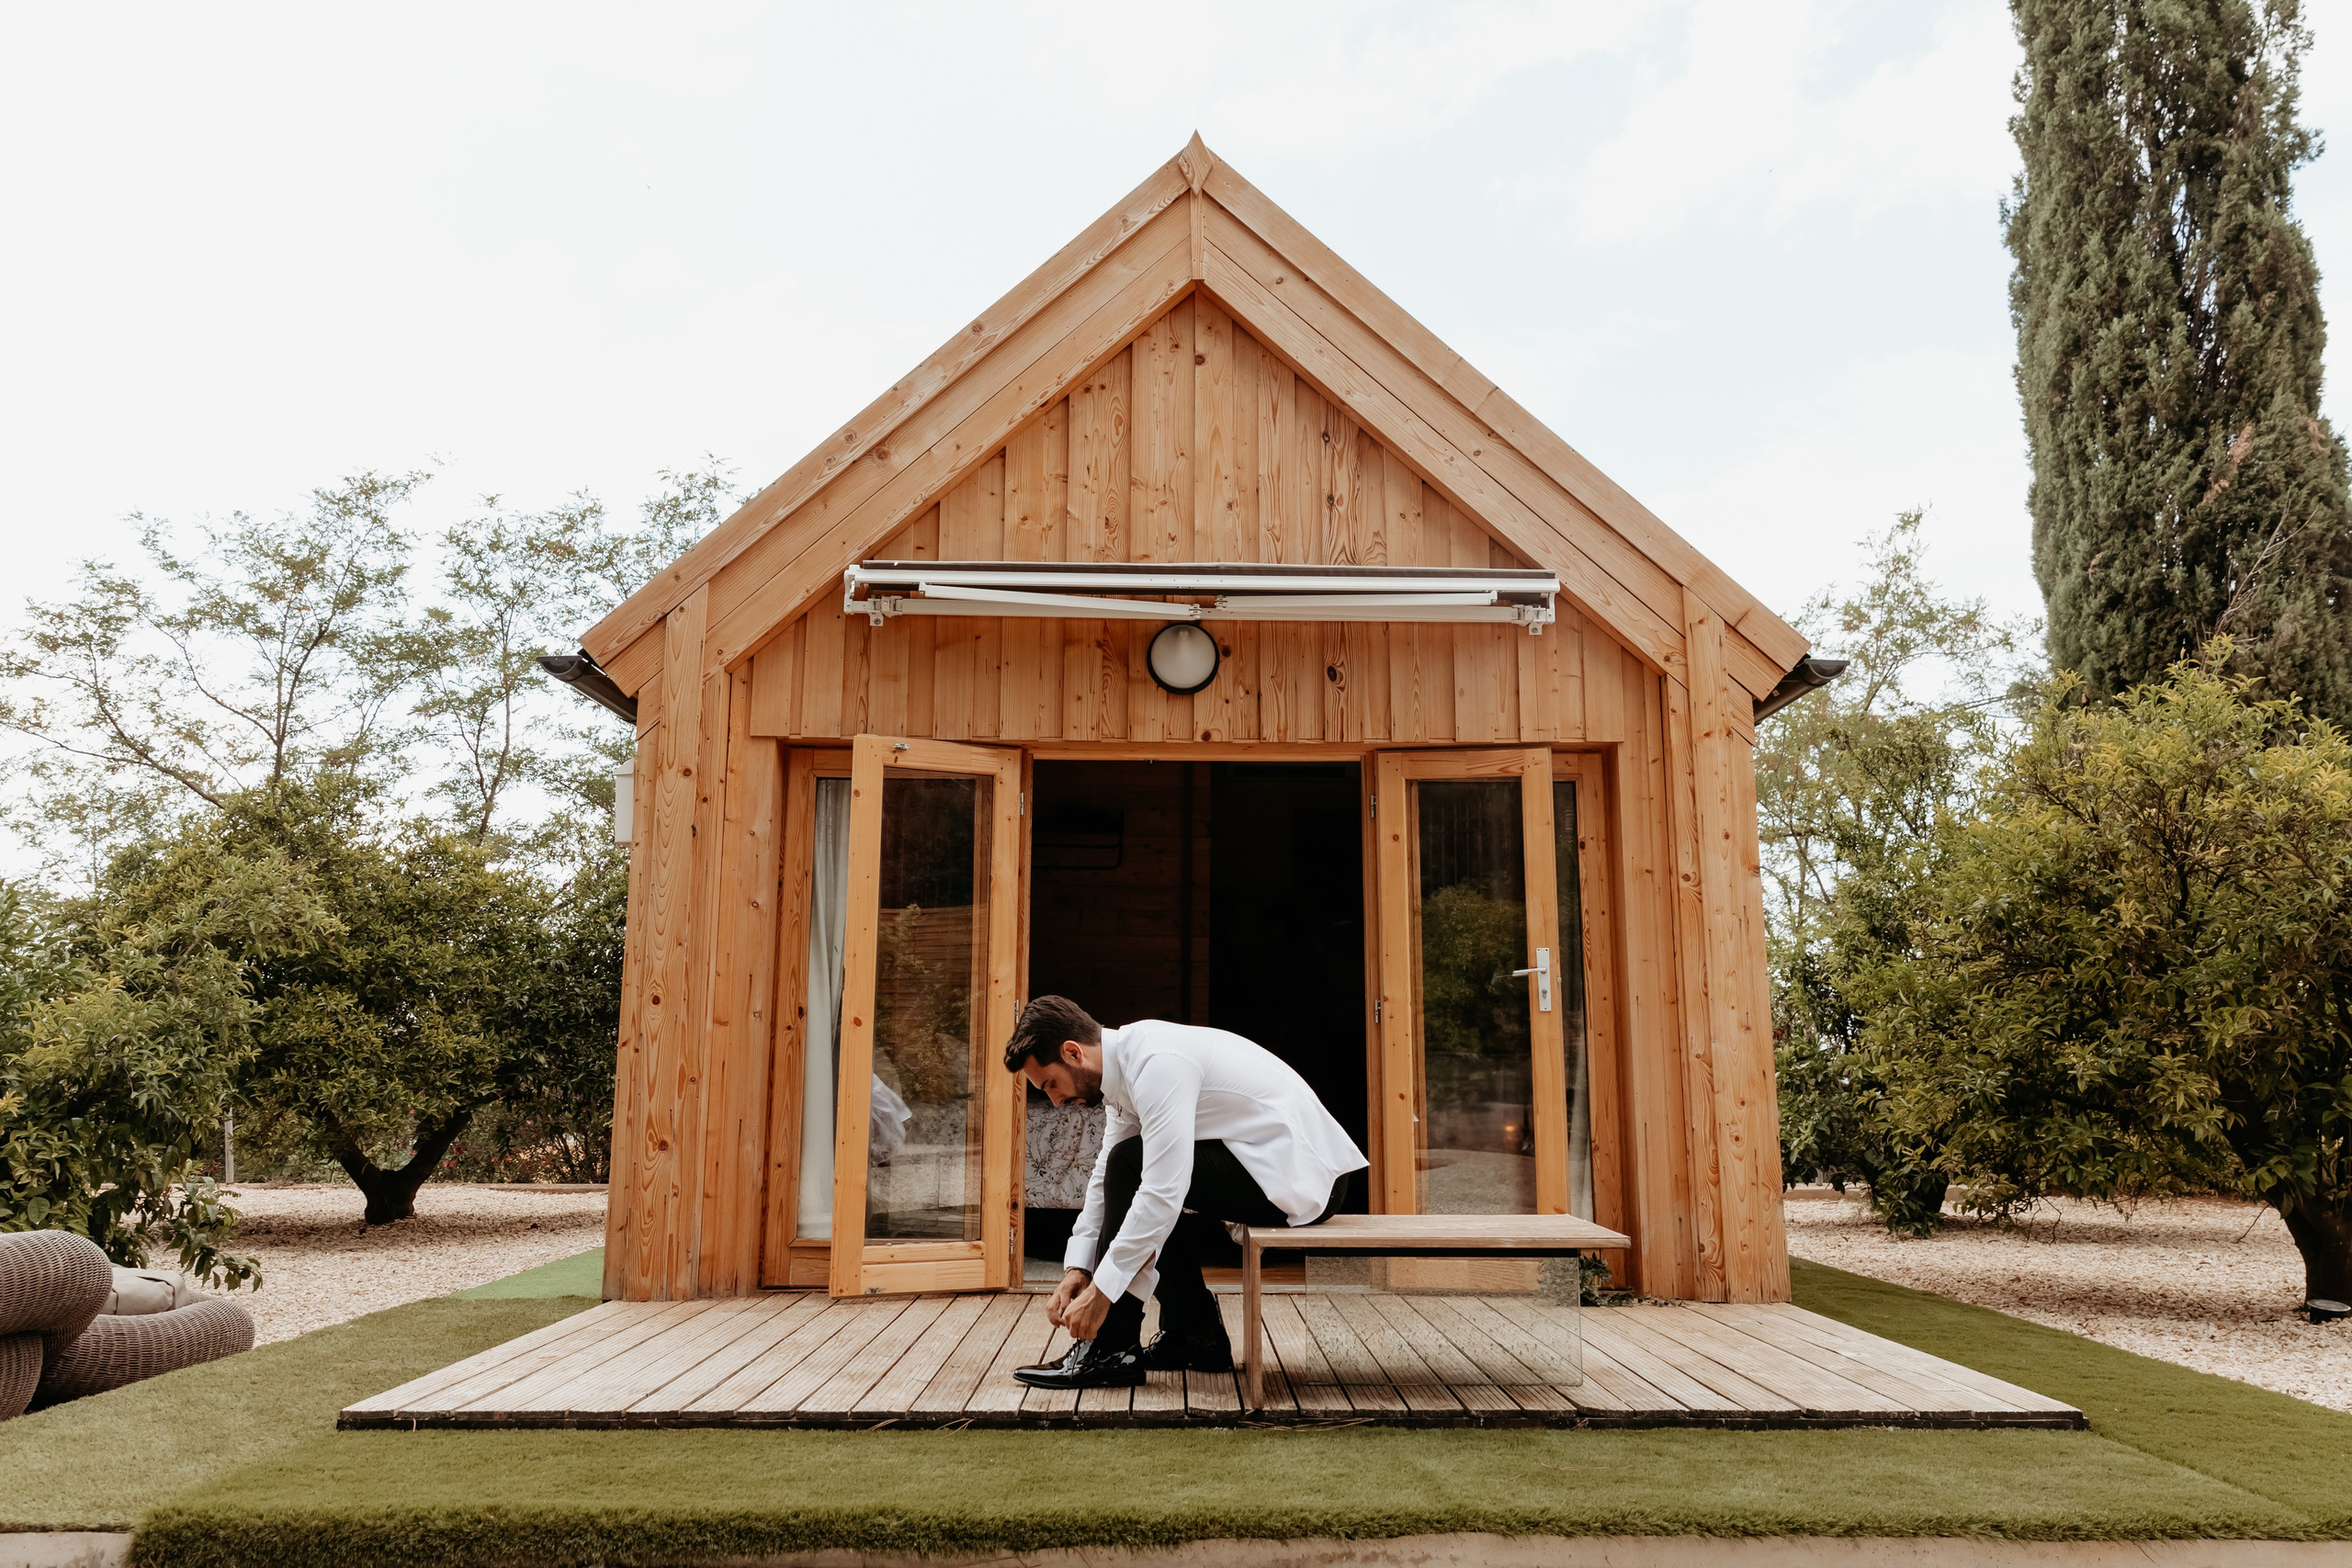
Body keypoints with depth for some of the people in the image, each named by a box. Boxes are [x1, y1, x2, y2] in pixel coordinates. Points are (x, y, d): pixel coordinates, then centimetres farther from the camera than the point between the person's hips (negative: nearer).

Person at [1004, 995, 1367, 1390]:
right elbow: (1105, 1176, 15)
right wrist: (1077, 1268, 7)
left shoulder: (1157, 1062, -23)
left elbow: (1164, 1191, -27)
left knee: (1131, 1164, -17)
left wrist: (1101, 1291, -21)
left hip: (1302, 1177, -10)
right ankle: (1196, 1334, 16)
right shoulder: (1126, 1061, 7)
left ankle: (1112, 1349, -8)